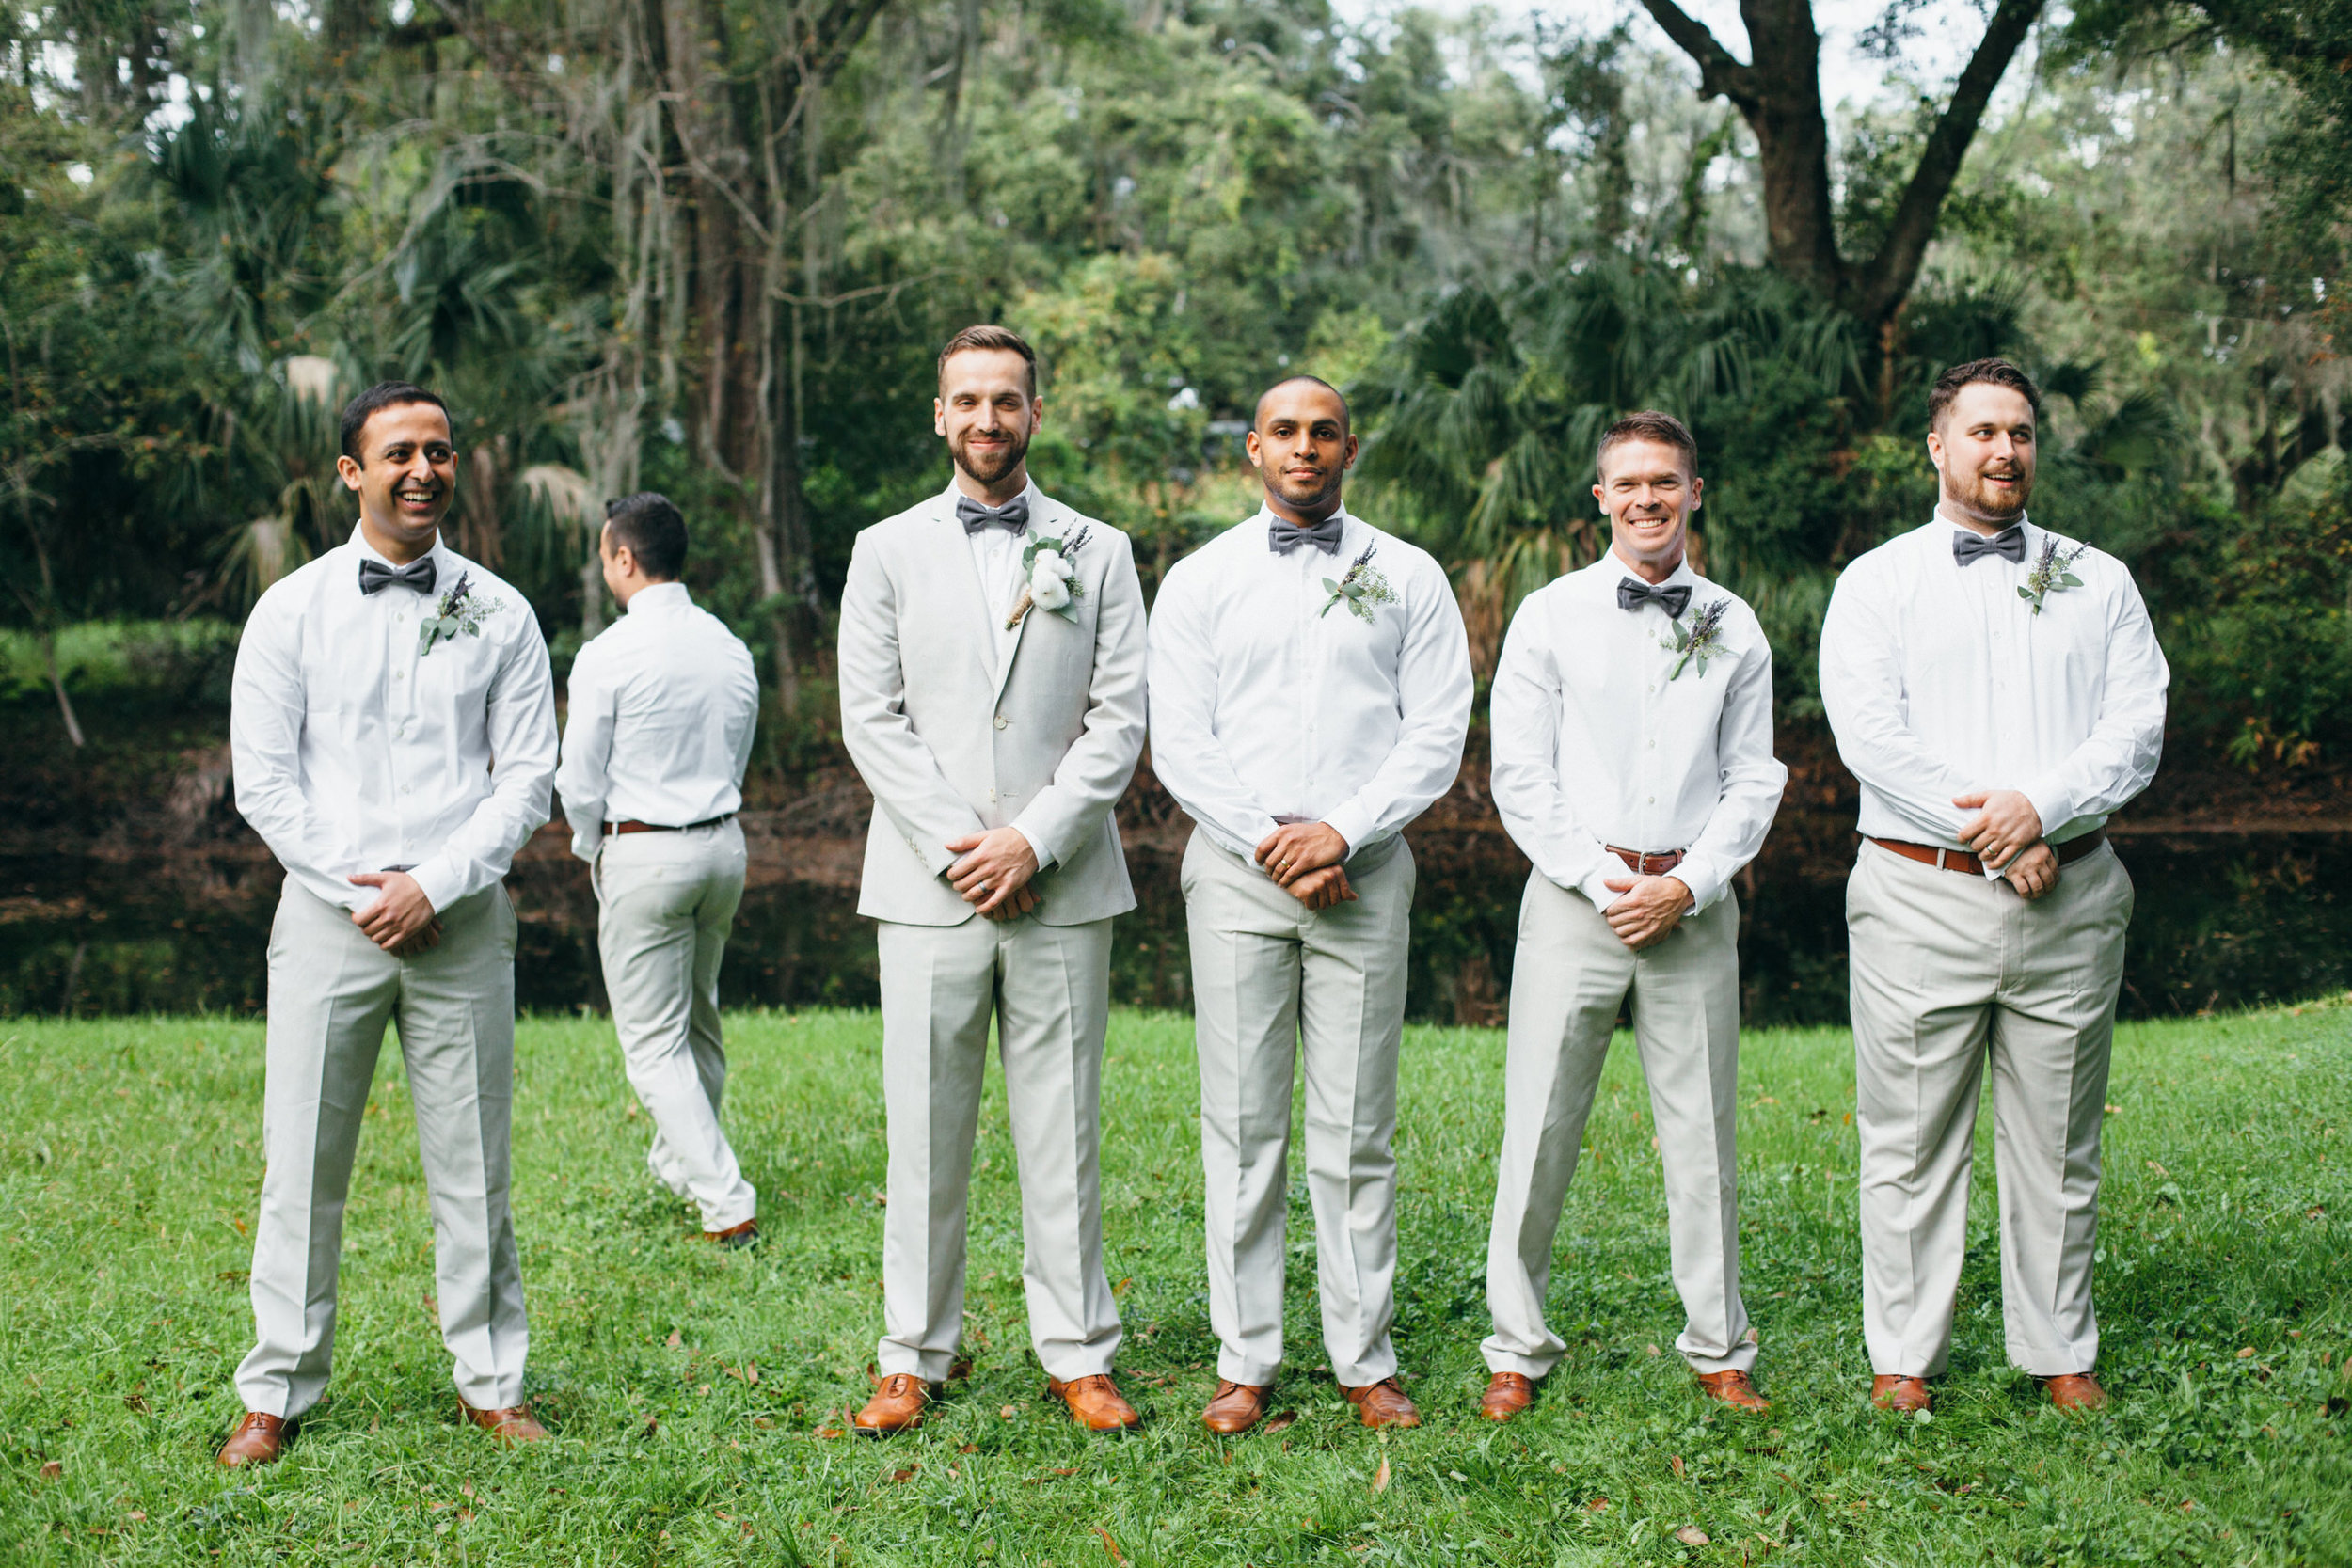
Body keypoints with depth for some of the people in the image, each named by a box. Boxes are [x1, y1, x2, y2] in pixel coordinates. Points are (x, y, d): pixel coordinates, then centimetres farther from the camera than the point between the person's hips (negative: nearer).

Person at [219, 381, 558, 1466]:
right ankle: (277, 1392, 14)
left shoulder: (498, 613, 6)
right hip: (328, 917, 0)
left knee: (472, 1163, 5)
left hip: (462, 920, 1)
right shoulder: (292, 609, 4)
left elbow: (527, 775, 3)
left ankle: (490, 1382, 16)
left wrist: (433, 886, -8)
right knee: (303, 1165, 3)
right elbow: (262, 779, 1)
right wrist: (358, 889, -7)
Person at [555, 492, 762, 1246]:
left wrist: (593, 850, 10)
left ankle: (727, 1203, -7)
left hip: (644, 853, -6)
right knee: (699, 1021, 22)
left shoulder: (607, 657, -14)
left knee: (654, 1042, 0)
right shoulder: (730, 648, 4)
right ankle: (679, 1161, 38)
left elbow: (580, 781, -8)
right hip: (724, 843, 7)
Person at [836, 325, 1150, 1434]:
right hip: (926, 886, 0)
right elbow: (871, 719, 2)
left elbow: (1121, 720, 2)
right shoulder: (887, 551, 9)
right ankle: (913, 1357, 14)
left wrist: (1033, 838, -9)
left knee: (1063, 1130, 4)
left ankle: (1078, 1355, 14)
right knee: (925, 1133, 4)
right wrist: (954, 847, -8)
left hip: (1062, 884, 0)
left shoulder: (1098, 553, 9)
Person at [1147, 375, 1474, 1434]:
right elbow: (1178, 742, 2)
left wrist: (1342, 832, -11)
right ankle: (1245, 1362, 8)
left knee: (1356, 1132, 2)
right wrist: (1269, 842, -9)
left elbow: (1437, 733, 2)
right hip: (1235, 870, 0)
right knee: (1243, 1126, 1)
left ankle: (1364, 1360, 10)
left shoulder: (1407, 579, 9)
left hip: (1364, 871, 0)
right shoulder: (1199, 581, 9)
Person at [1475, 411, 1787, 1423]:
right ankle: (1517, 1351, 11)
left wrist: (1685, 885, -6)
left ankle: (1719, 1351, 18)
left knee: (1703, 1131, 6)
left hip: (1693, 907, 2)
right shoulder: (1551, 616, 3)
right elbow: (1520, 778, 0)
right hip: (1574, 896, -1)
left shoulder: (1733, 628, 9)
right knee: (1539, 1130, 0)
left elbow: (1754, 780, 8)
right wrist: (1604, 883, -9)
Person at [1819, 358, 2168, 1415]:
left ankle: (2060, 1352, 20)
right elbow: (1870, 739, -7)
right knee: (1911, 1141, 2)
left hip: (2072, 894, 2)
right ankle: (1903, 1356, 12)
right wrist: (1991, 840, -13)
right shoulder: (1877, 584, 5)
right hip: (1921, 897, -2)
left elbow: (2137, 731, 2)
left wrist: (2038, 807, -15)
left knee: (2058, 1143, 9)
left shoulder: (2098, 582, 13)